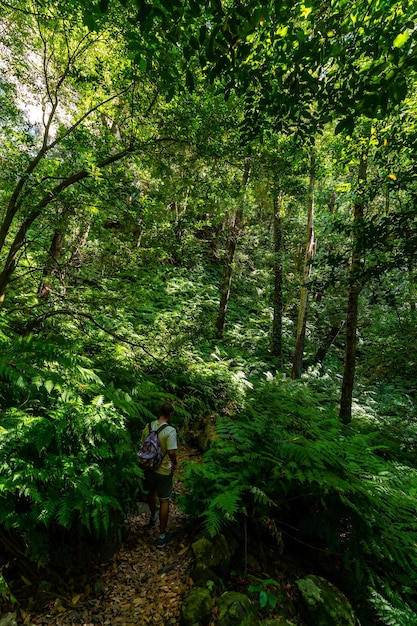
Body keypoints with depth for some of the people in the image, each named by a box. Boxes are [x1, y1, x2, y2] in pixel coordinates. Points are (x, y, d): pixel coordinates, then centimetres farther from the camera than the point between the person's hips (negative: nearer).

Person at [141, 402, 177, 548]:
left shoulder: (148, 426, -8)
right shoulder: (170, 430, -26)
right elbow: (171, 452, -30)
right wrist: (174, 464, -9)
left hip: (149, 468, 5)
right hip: (163, 471, -5)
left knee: (151, 494, 29)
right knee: (164, 501, 11)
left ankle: (153, 518, 53)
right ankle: (162, 537, 22)